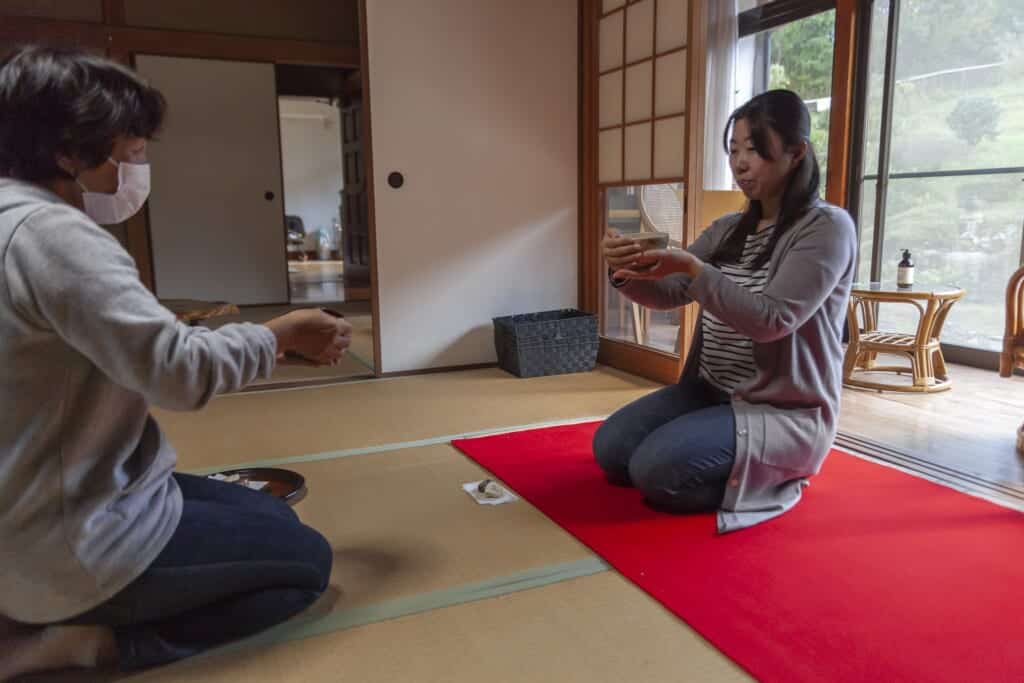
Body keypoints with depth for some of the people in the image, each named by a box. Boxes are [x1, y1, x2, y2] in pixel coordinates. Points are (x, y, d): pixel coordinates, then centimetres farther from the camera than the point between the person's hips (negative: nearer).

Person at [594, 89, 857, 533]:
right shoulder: (727, 230, 8)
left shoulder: (827, 227, -12)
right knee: (610, 448, -4)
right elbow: (667, 294, 2)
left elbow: (770, 320, -23)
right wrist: (626, 274, -20)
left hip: (785, 411, -7)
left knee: (656, 468, -24)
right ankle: (744, 470, 13)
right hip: (711, 392, 8)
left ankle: (766, 483, 2)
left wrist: (692, 268, -32)